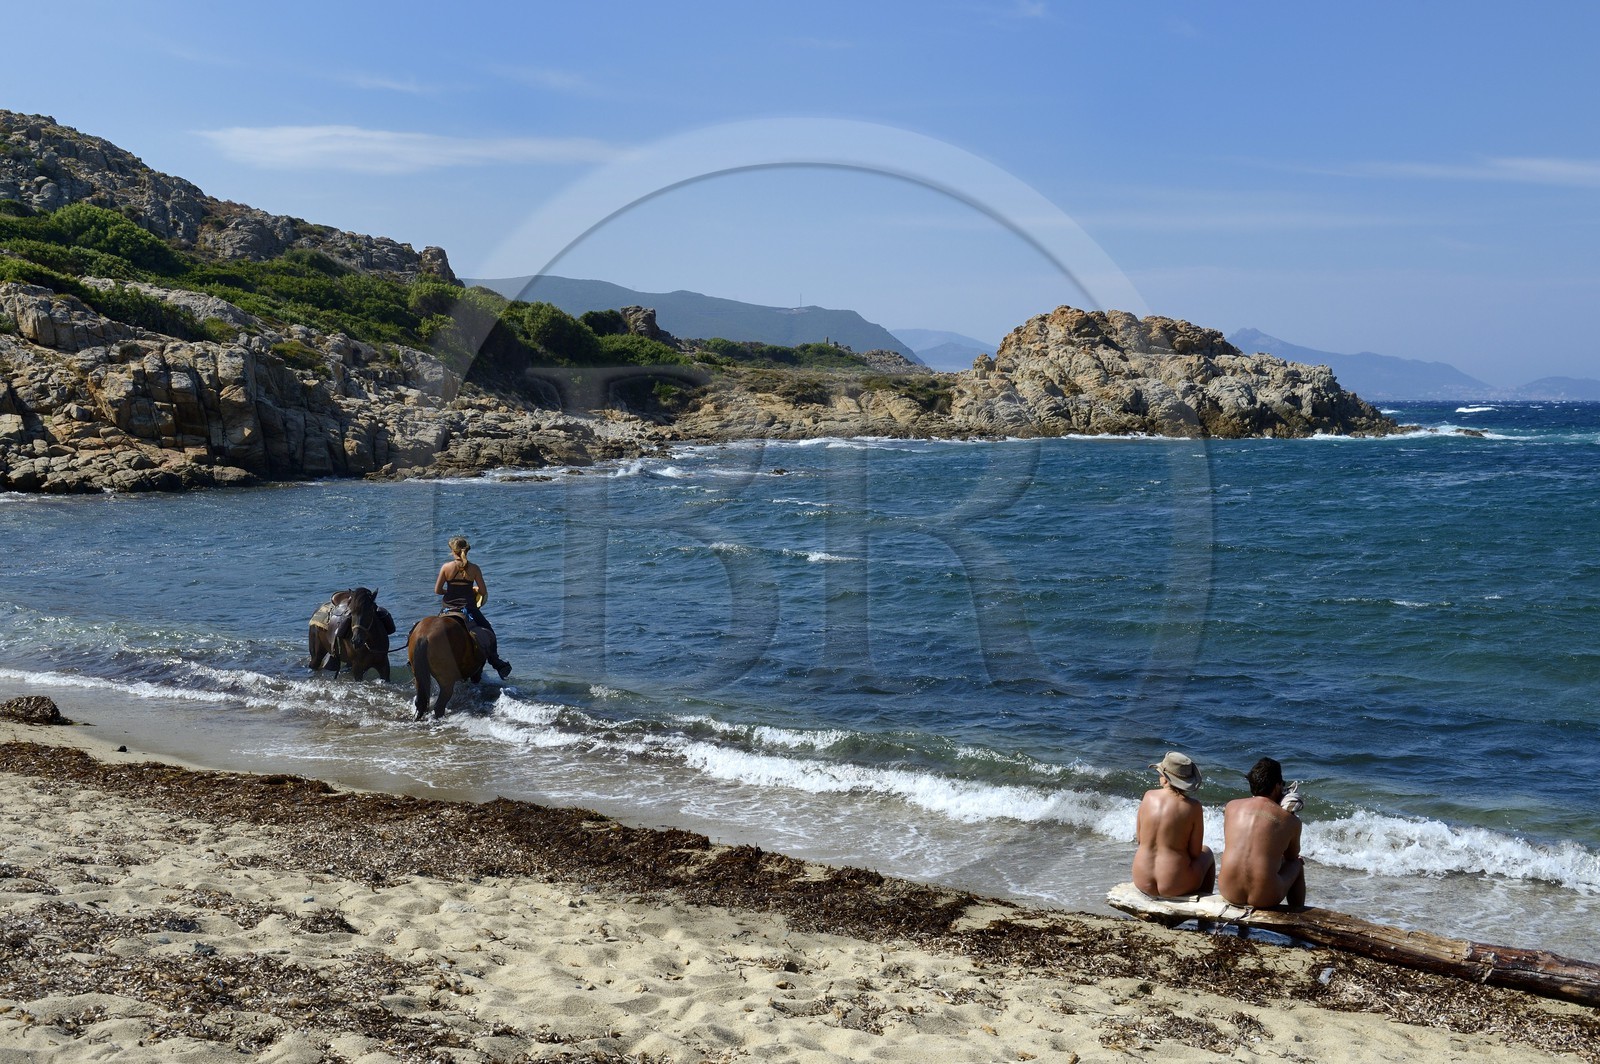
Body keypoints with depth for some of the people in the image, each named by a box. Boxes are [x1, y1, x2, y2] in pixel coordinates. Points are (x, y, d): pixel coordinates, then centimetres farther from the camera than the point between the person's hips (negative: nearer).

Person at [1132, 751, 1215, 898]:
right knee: (1207, 853, 28)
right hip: (1175, 885, -4)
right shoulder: (1193, 806, -13)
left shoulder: (1149, 797, -4)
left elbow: (1139, 839, 7)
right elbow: (1195, 853, -7)